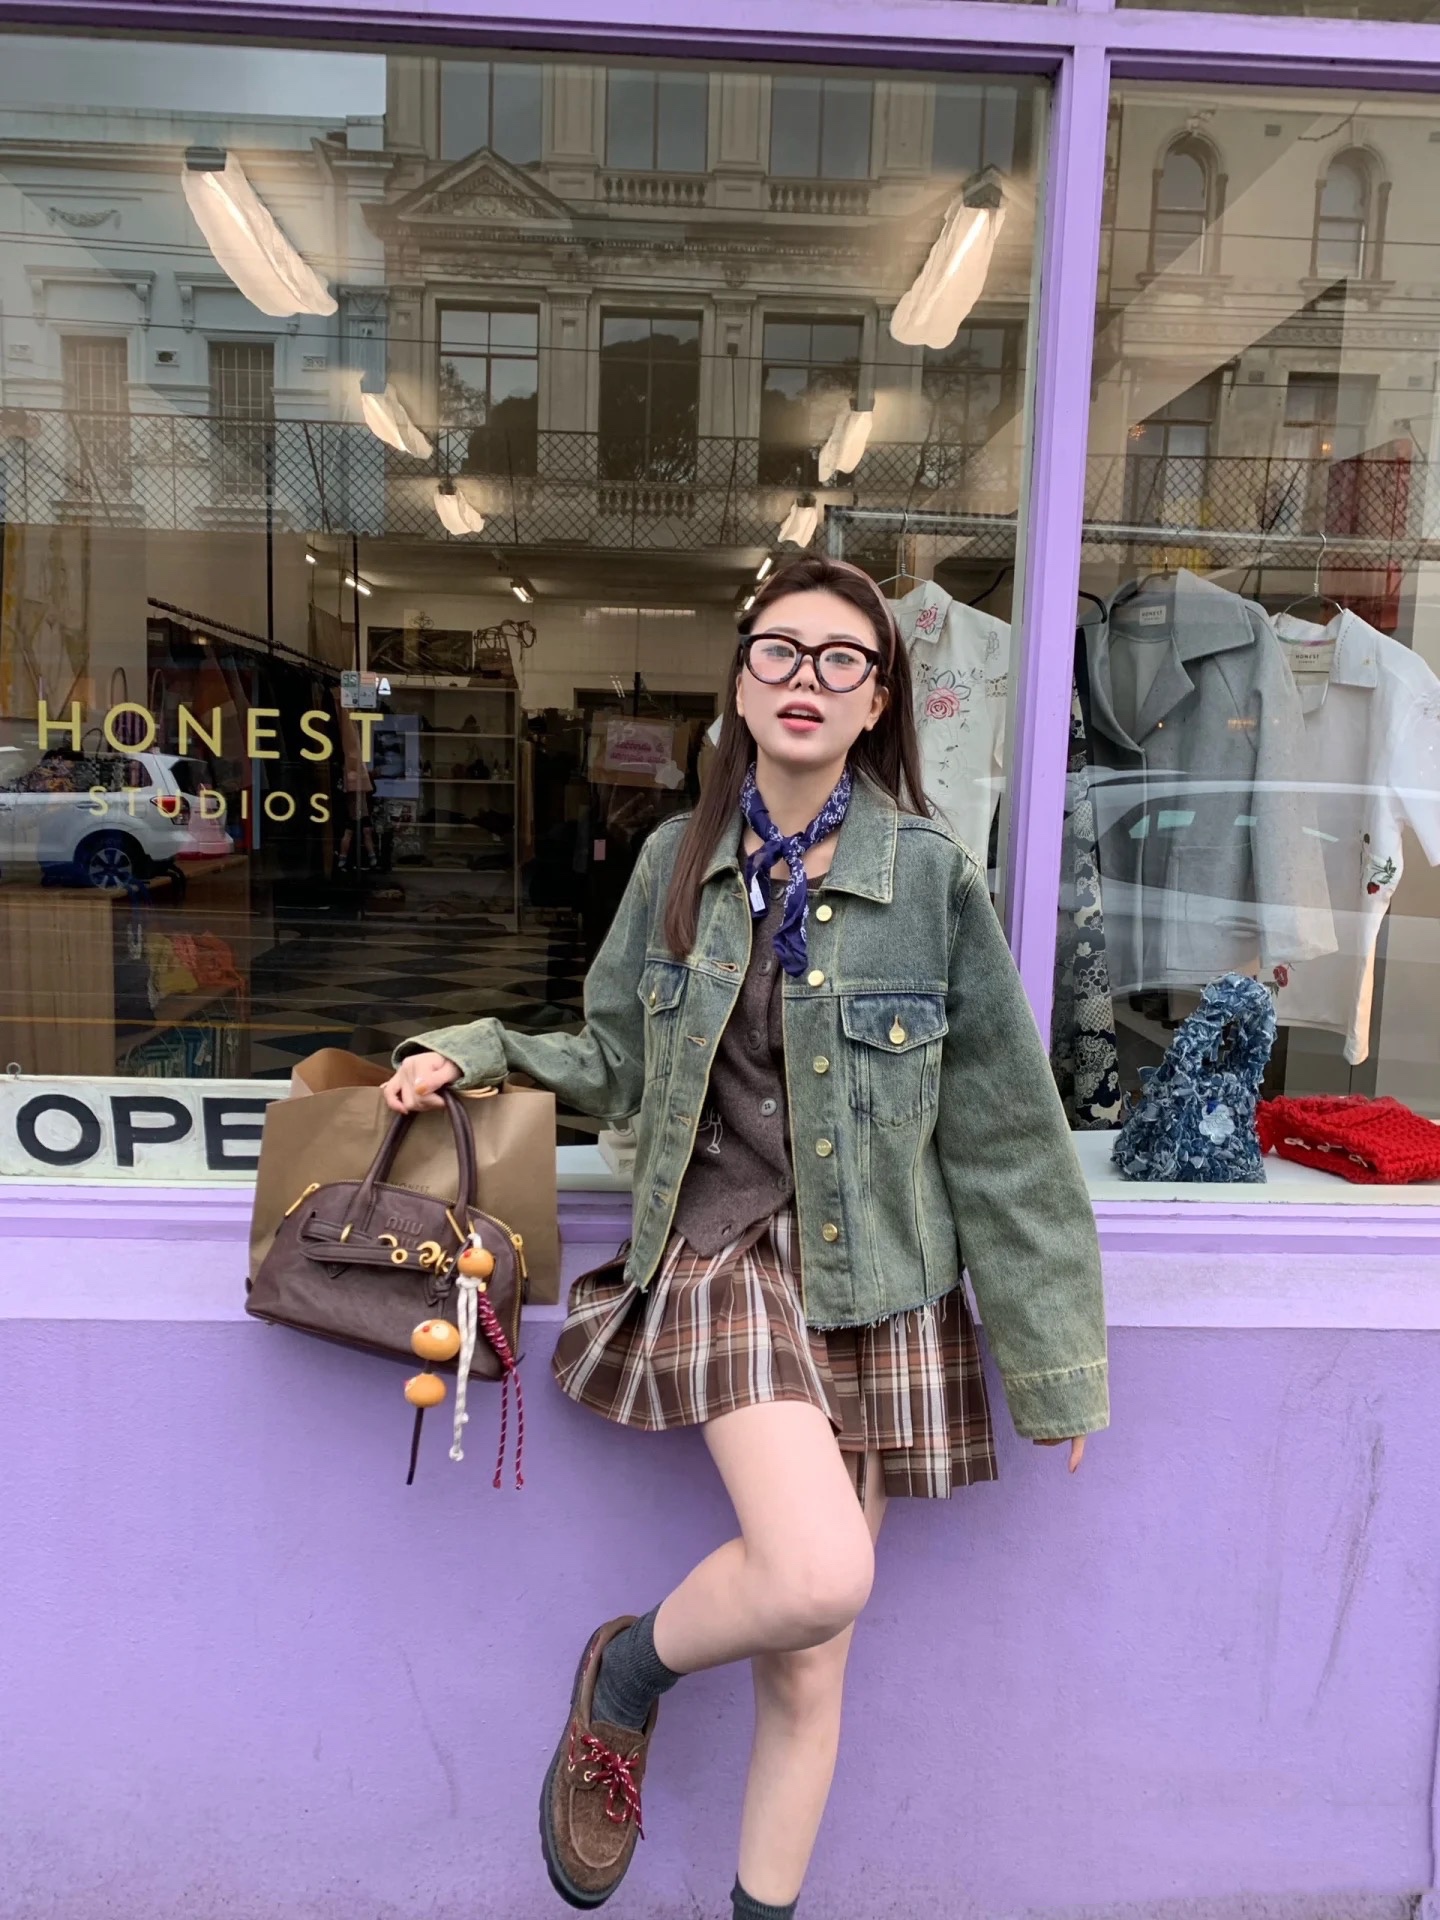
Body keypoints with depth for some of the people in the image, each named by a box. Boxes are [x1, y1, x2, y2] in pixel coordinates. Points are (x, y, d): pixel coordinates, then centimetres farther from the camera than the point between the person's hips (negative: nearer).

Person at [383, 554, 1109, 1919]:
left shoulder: (932, 878, -6)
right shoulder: (679, 861, 3)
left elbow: (1005, 1132, -2)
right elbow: (617, 1062, 13)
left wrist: (1053, 1360, 1)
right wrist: (474, 1054, -4)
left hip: (874, 1281, 0)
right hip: (725, 1252, 0)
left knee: (808, 1655, 9)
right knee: (815, 1578, -21)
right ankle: (625, 1677, 13)